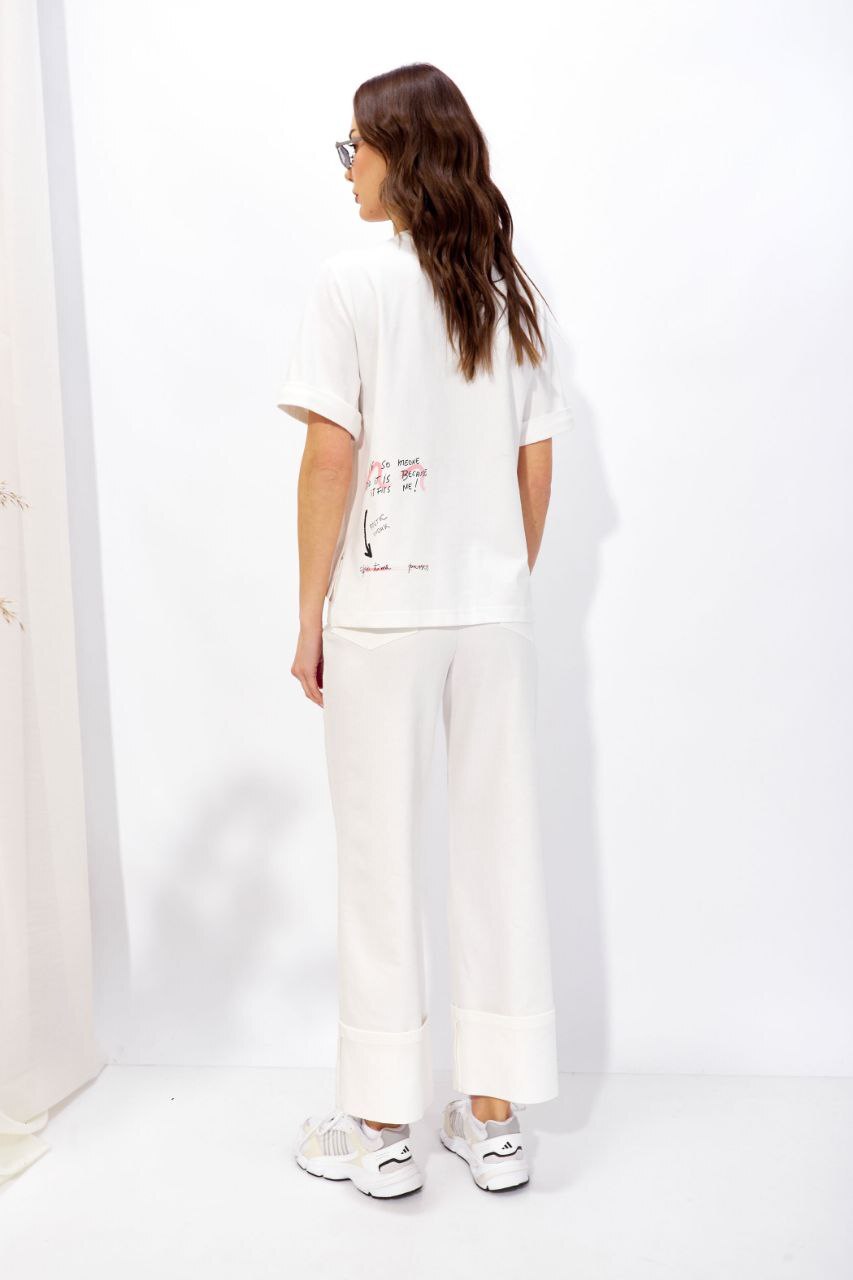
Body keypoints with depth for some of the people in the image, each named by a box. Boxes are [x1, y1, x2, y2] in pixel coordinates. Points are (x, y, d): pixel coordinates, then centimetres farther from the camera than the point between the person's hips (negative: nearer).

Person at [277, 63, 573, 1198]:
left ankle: (381, 1129, 17)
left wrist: (309, 614, -3)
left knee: (381, 857, 5)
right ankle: (494, 1118, 21)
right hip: (494, 607, 5)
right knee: (498, 846, 9)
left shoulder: (355, 279, -5)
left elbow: (331, 456, -10)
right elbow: (536, 471, 8)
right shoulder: (512, 290, 9)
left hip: (380, 607, -4)